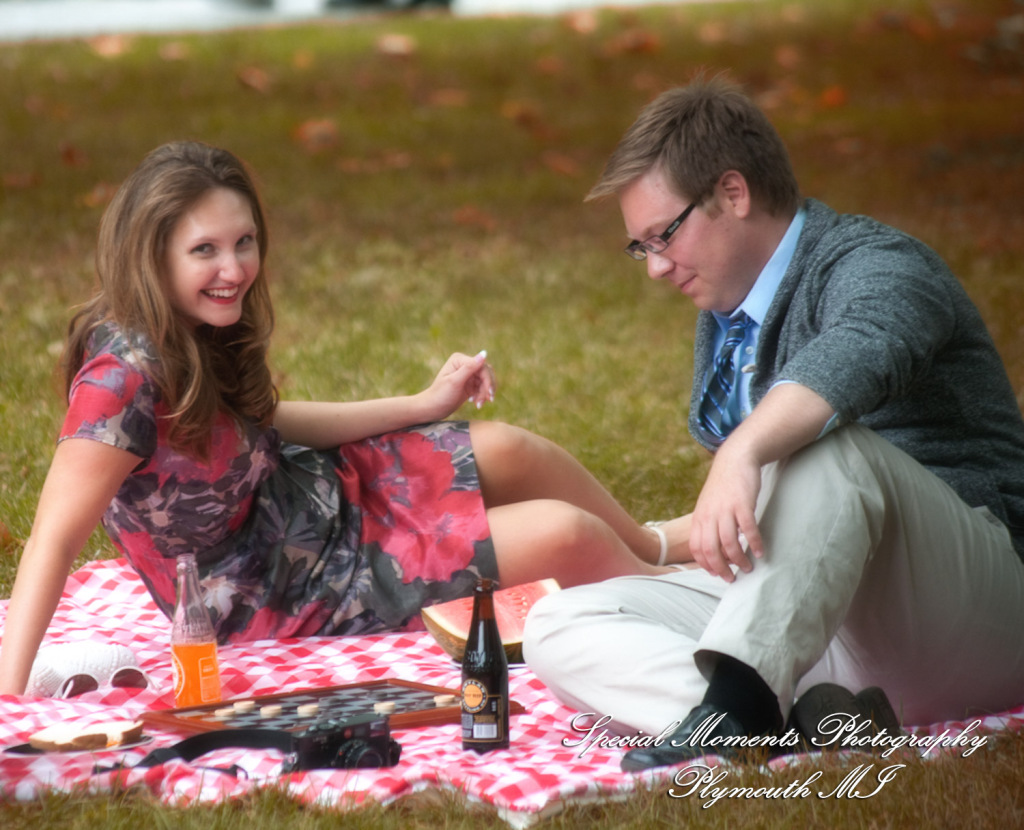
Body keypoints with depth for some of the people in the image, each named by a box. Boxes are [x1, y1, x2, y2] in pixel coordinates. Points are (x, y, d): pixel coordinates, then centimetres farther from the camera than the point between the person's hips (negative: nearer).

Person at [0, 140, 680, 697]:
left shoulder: (198, 337, -8)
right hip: (279, 597, -8)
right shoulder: (124, 376, -34)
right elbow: (55, 538, -36)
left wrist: (426, 405, 8)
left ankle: (660, 550, 33)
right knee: (561, 536, -10)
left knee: (509, 451, 6)